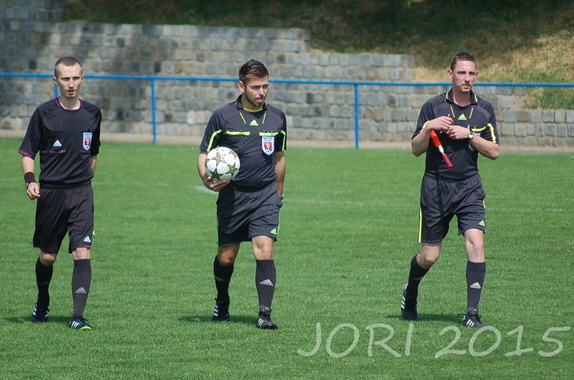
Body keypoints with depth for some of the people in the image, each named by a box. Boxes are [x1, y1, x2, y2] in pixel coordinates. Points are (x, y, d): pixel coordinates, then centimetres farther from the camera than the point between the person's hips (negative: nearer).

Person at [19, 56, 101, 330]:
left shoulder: (92, 114, 7)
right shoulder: (44, 113, -2)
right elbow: (27, 153, 1)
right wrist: (30, 180, -14)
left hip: (81, 193, 1)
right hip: (50, 192, -1)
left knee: (82, 252, -13)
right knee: (47, 257, 8)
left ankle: (78, 316, -14)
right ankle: (42, 303, 35)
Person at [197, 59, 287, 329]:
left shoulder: (276, 118, 5)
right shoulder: (223, 117, -4)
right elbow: (204, 154, 1)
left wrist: (278, 193, 24)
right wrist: (207, 179, -19)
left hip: (265, 196, 1)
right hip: (232, 195, -1)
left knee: (264, 250, -15)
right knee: (226, 257, 9)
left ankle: (265, 313, -17)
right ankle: (222, 303, 35)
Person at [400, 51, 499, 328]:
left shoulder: (484, 110, 5)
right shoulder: (433, 107, -1)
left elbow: (494, 151, 3)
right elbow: (416, 149, 0)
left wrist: (468, 135, -11)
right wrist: (428, 128, -19)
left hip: (469, 188, 1)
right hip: (436, 188, -1)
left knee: (475, 243, -18)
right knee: (429, 256, 3)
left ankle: (472, 313, -14)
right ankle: (410, 293, 35)